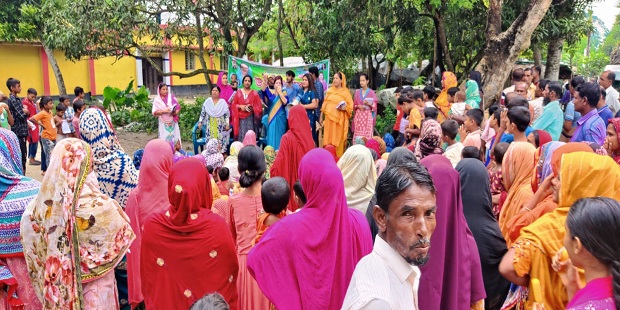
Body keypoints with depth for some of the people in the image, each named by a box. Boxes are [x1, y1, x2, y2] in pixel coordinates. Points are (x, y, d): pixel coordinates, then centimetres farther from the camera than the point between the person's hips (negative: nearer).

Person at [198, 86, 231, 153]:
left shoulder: (223, 102, 1)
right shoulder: (207, 101, 5)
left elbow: (227, 114, 0)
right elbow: (203, 113, 10)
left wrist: (227, 124, -6)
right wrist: (200, 122, 3)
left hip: (220, 126, -1)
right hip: (210, 125, 1)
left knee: (221, 139, -4)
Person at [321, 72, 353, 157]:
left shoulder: (345, 92, 0)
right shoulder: (329, 91, 13)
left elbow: (350, 106, -1)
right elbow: (325, 104, 15)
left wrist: (344, 108, -21)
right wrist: (322, 117, 12)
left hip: (339, 119, -4)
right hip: (329, 118, 4)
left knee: (338, 139, -3)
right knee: (328, 138, 2)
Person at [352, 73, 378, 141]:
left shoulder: (371, 92, 0)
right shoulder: (357, 92, 11)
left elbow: (374, 106, -1)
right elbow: (354, 105, 13)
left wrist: (369, 104, -20)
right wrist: (358, 106, -7)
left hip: (368, 116, -3)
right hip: (358, 116, 3)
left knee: (367, 135, -8)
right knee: (357, 135, -1)